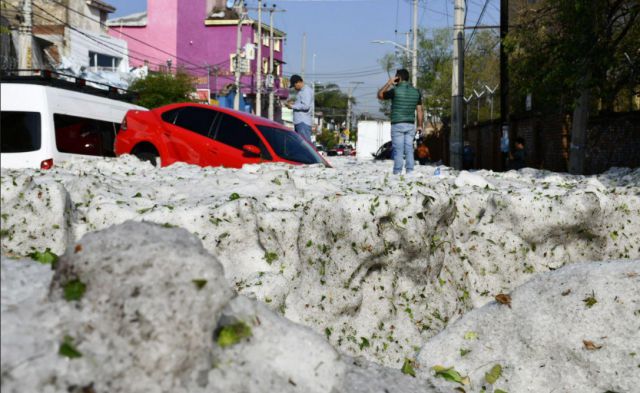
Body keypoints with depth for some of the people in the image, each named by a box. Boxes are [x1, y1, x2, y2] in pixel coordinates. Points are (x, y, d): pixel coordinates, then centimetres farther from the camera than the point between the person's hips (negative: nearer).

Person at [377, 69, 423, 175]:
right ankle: (410, 172, 5)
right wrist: (420, 125, 14)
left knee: (398, 150, -3)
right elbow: (419, 110, 8)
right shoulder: (416, 92, 7)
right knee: (409, 150, 7)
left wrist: (388, 83, 8)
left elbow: (379, 95, 6)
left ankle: (397, 173, -3)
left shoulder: (395, 90, -9)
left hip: (397, 125, -4)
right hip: (410, 125, 5)